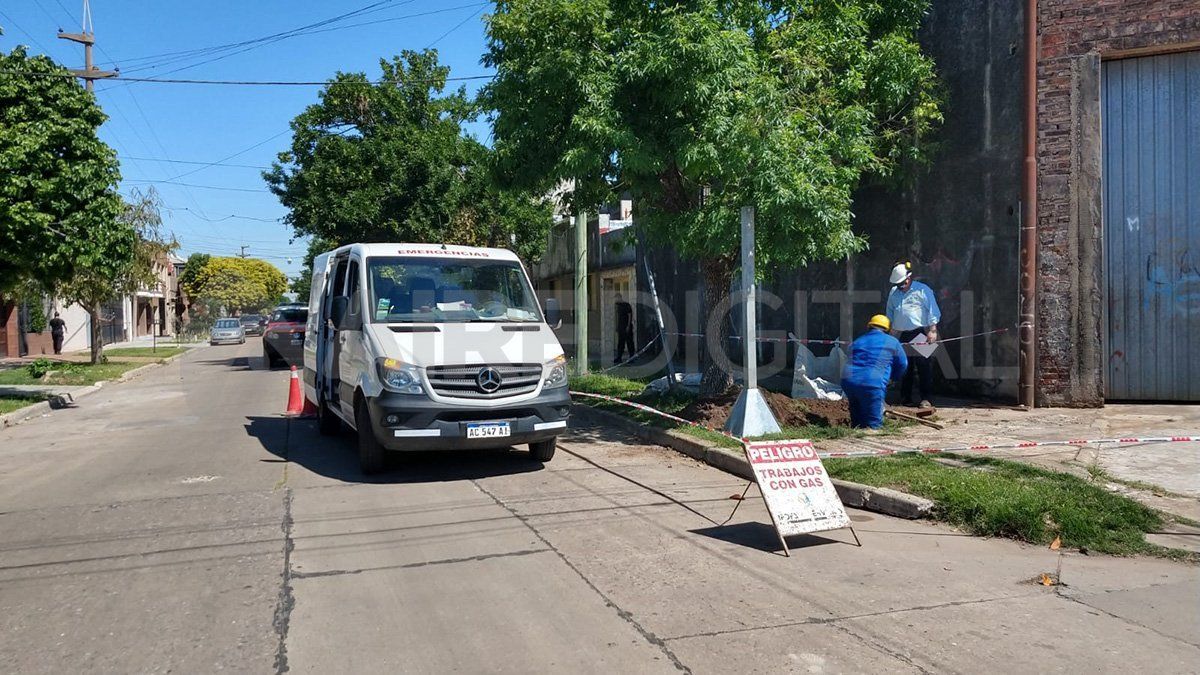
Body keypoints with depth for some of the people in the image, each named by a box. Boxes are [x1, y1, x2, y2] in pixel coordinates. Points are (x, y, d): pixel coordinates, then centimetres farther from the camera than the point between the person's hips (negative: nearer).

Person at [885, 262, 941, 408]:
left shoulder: (923, 290, -2)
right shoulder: (893, 292, 13)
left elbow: (933, 312, -4)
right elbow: (890, 314, 23)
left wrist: (932, 331, -11)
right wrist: (891, 330, 17)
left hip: (920, 334, -5)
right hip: (902, 335, 5)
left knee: (924, 367, -7)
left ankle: (926, 398, -3)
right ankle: (905, 397, 15)